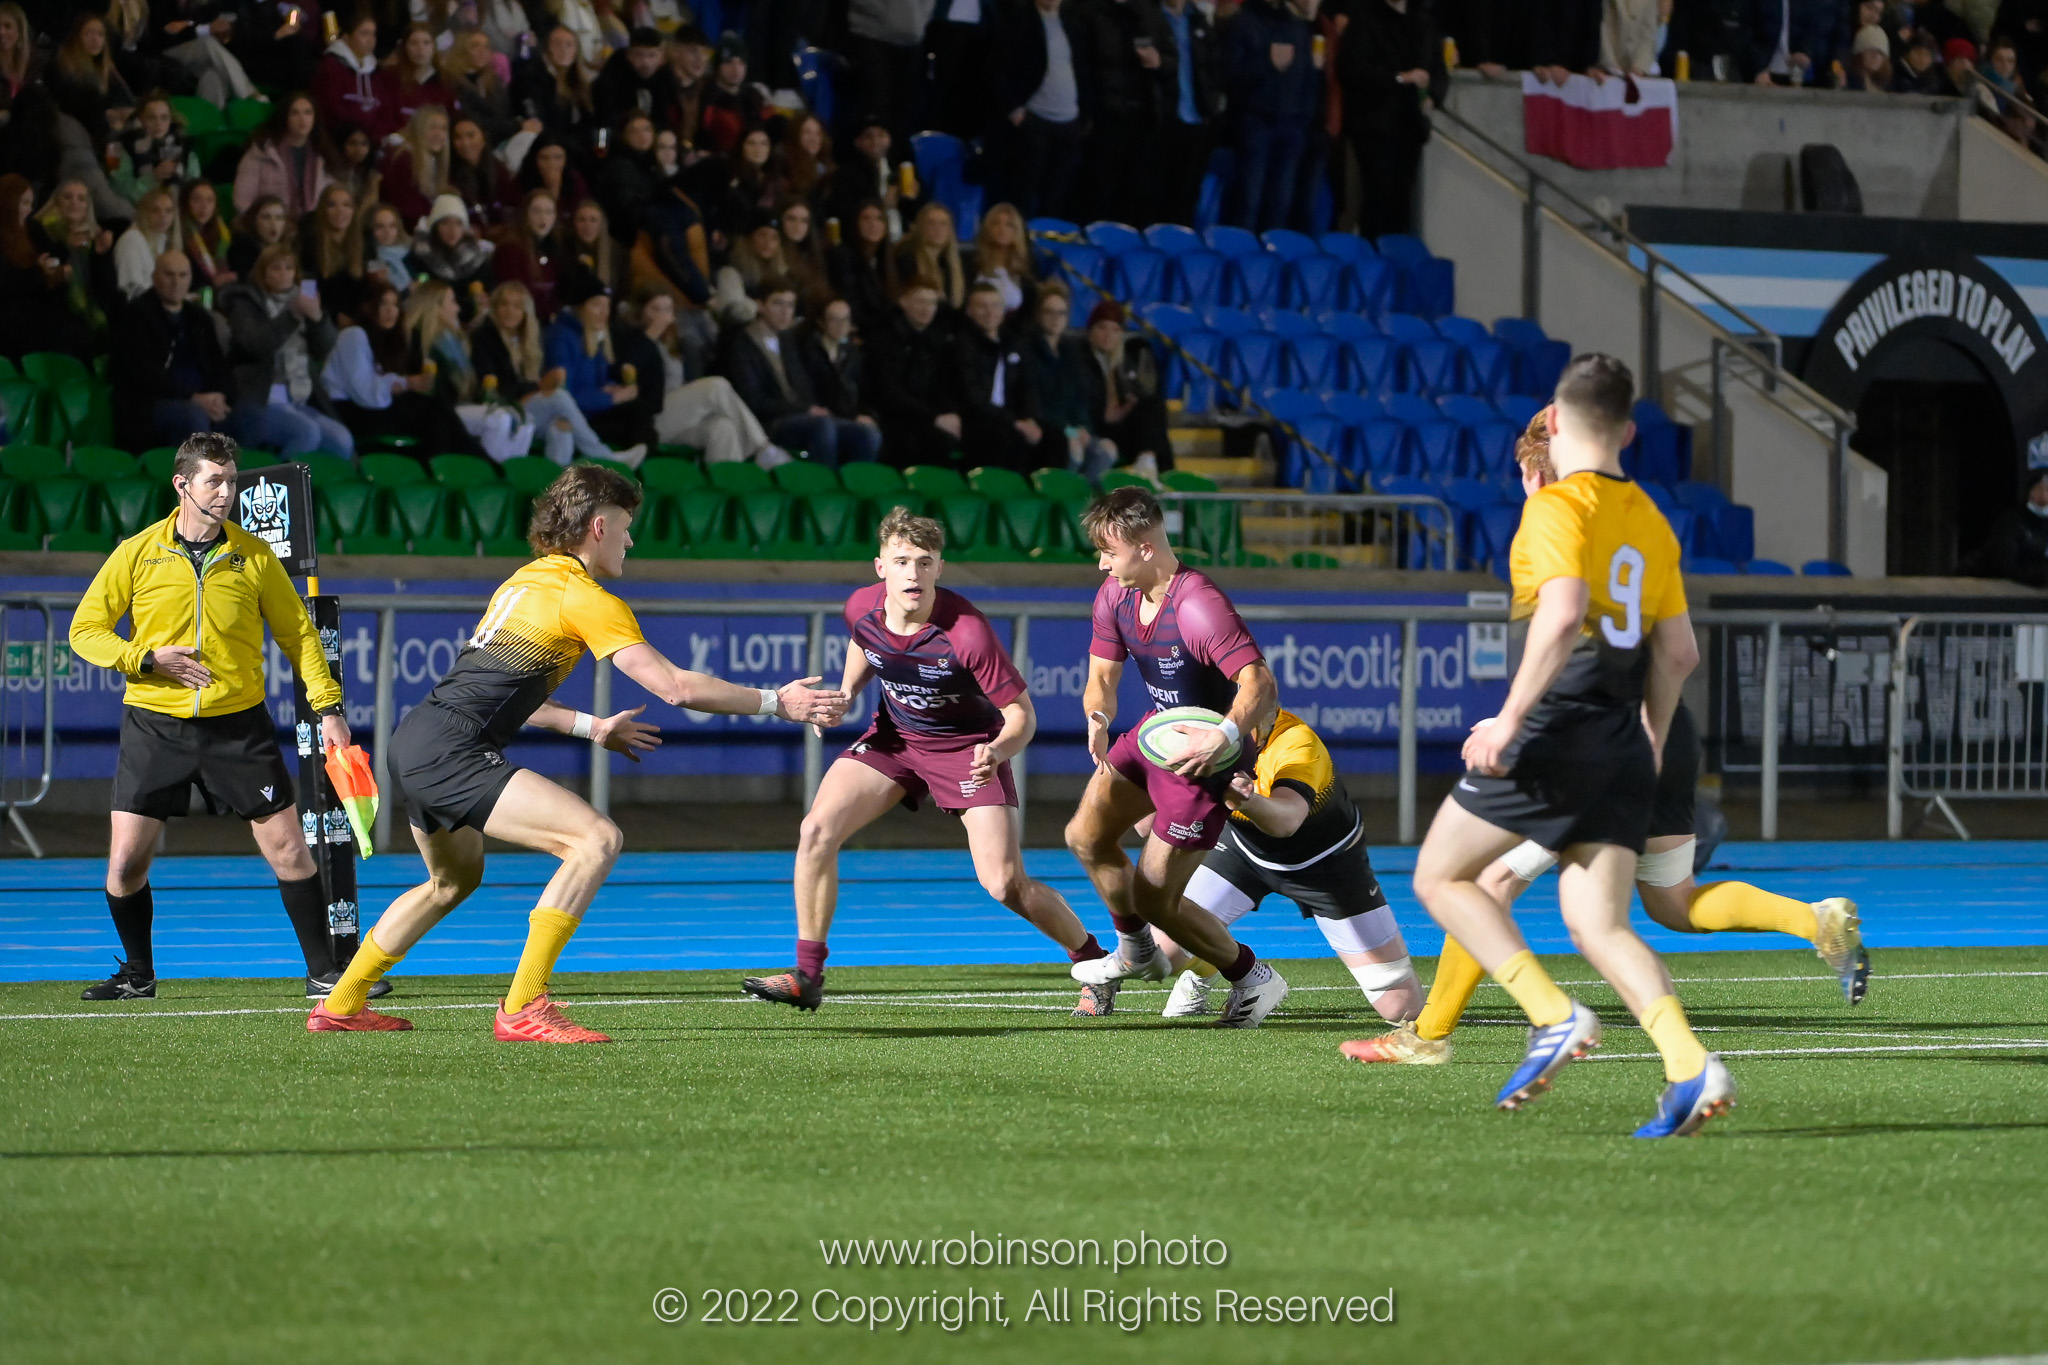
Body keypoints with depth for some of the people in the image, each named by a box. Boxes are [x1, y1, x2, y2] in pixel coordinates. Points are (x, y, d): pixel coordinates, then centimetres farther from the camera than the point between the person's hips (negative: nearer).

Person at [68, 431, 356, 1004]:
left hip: (239, 723, 1)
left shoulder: (253, 555, 2)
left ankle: (323, 973, 8)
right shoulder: (139, 554, -1)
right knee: (127, 860, -4)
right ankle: (138, 974, 18)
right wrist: (148, 658, -13)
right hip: (155, 723, -1)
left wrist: (328, 707, 1)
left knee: (287, 847, -3)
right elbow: (85, 629, 2)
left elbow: (298, 633, 9)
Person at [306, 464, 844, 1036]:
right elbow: (675, 687, -11)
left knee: (455, 879, 33)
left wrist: (593, 727, 34)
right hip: (452, 752, -10)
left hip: (413, 740, 10)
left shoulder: (525, 581, 20)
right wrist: (776, 702, -3)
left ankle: (341, 1005, 41)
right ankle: (523, 1009, -19)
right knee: (598, 839, -17)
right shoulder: (586, 599, -7)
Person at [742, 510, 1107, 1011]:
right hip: (894, 737, 5)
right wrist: (846, 693, -4)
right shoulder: (862, 607, -16)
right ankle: (807, 976, -3)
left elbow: (1021, 714, -23)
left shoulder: (966, 633, -32)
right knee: (817, 830, -14)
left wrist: (997, 752, -43)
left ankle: (1092, 959, 12)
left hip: (969, 748, -5)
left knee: (1005, 884, -14)